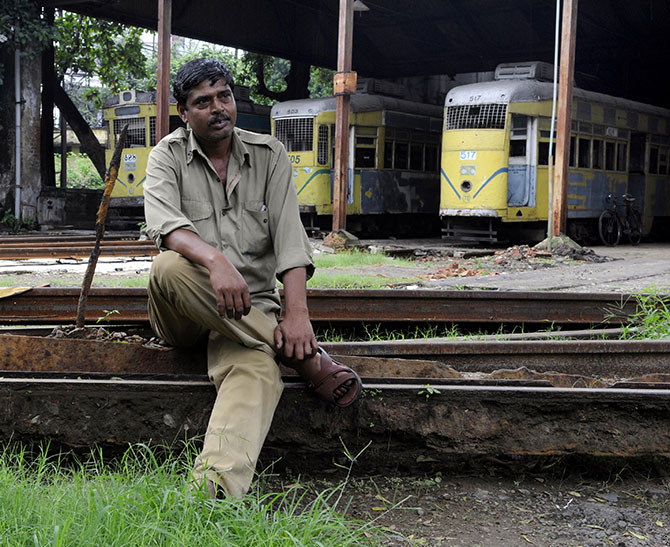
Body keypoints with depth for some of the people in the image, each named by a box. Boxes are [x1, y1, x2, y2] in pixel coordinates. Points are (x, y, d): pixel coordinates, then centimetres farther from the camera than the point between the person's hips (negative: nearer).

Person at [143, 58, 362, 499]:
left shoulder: (269, 155, 7)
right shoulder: (169, 155, 4)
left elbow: (289, 236, -5)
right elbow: (165, 224, -17)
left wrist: (297, 314, -21)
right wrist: (214, 259, -39)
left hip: (251, 307, 0)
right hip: (184, 314, 1)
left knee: (256, 365, -34)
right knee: (170, 266, -35)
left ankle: (214, 490, -58)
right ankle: (306, 359, -27)